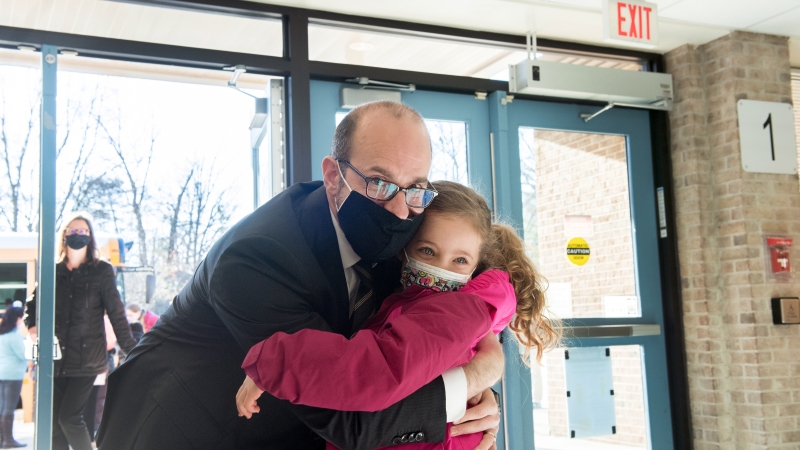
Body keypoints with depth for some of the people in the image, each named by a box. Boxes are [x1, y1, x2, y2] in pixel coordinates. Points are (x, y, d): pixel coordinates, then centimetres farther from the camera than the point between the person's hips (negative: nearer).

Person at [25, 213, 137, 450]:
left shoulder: (101, 271, -2)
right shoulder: (53, 271, 8)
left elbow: (116, 313, -4)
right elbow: (34, 303, 20)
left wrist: (132, 351, -10)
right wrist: (33, 326, 0)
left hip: (86, 359, -4)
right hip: (56, 358, 4)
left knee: (70, 418, -11)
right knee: (54, 422, 6)